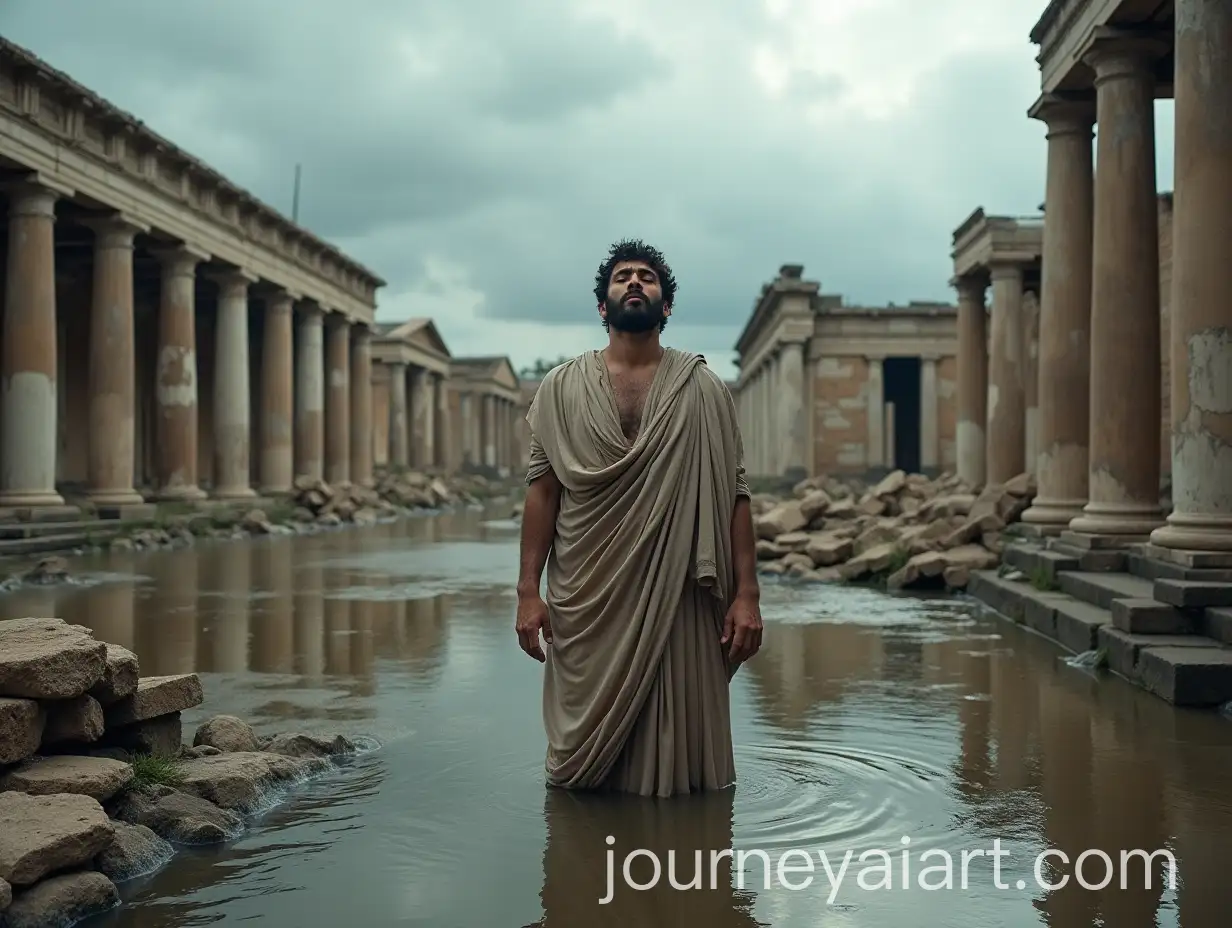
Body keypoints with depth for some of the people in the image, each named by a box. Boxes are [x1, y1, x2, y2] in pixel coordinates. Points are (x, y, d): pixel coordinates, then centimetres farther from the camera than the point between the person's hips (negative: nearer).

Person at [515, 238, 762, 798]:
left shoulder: (703, 389, 4)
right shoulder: (562, 388, 6)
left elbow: (734, 494, 2)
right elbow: (542, 489, 4)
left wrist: (747, 593, -5)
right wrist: (529, 590, -2)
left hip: (678, 597, 0)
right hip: (588, 602, 1)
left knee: (677, 750, 5)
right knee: (586, 762, 8)